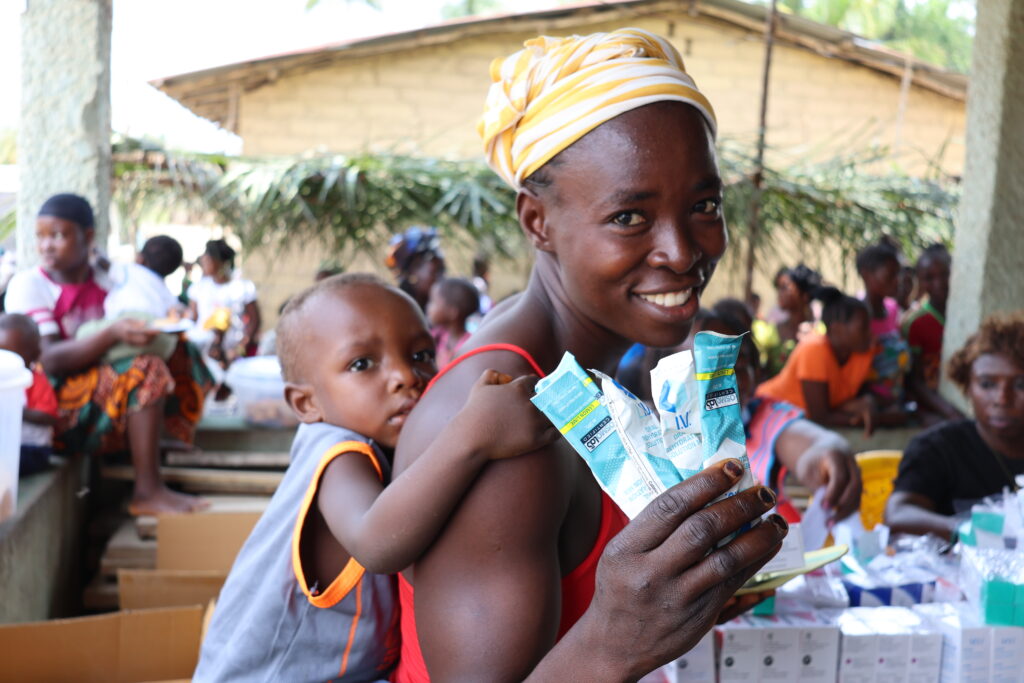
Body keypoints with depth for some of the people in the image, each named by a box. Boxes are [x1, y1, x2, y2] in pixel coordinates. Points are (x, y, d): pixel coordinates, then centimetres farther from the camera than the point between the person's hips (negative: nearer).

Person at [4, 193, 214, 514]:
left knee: (179, 352, -3)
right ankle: (147, 492, -24)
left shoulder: (106, 279, 7)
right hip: (53, 409, -7)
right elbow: (50, 361, -21)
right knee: (146, 370, -26)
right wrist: (113, 334, -34)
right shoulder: (27, 286, -9)